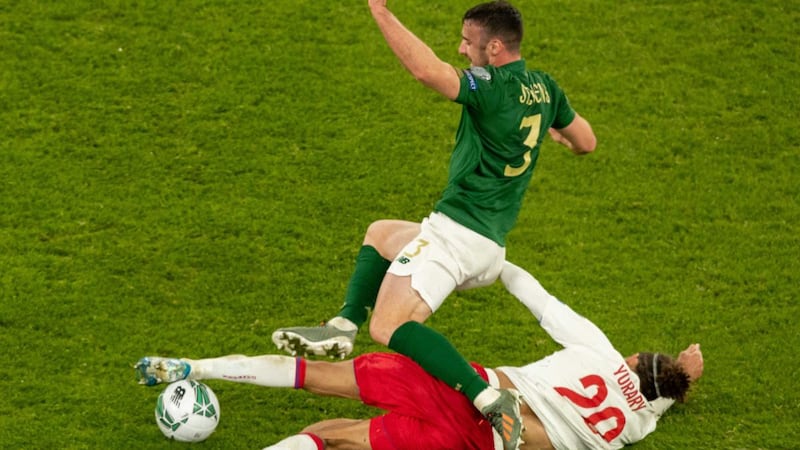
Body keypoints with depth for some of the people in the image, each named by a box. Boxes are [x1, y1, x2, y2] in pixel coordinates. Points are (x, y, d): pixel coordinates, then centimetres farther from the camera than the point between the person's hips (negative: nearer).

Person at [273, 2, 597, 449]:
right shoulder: (545, 89, 7)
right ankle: (343, 327, 13)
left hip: (457, 233, -10)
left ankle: (491, 400, -29)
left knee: (388, 328, -16)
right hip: (491, 248, 10)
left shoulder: (492, 88, -17)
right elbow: (587, 142, 19)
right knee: (379, 233, 30)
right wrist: (551, 130, 40)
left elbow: (427, 69, -32)